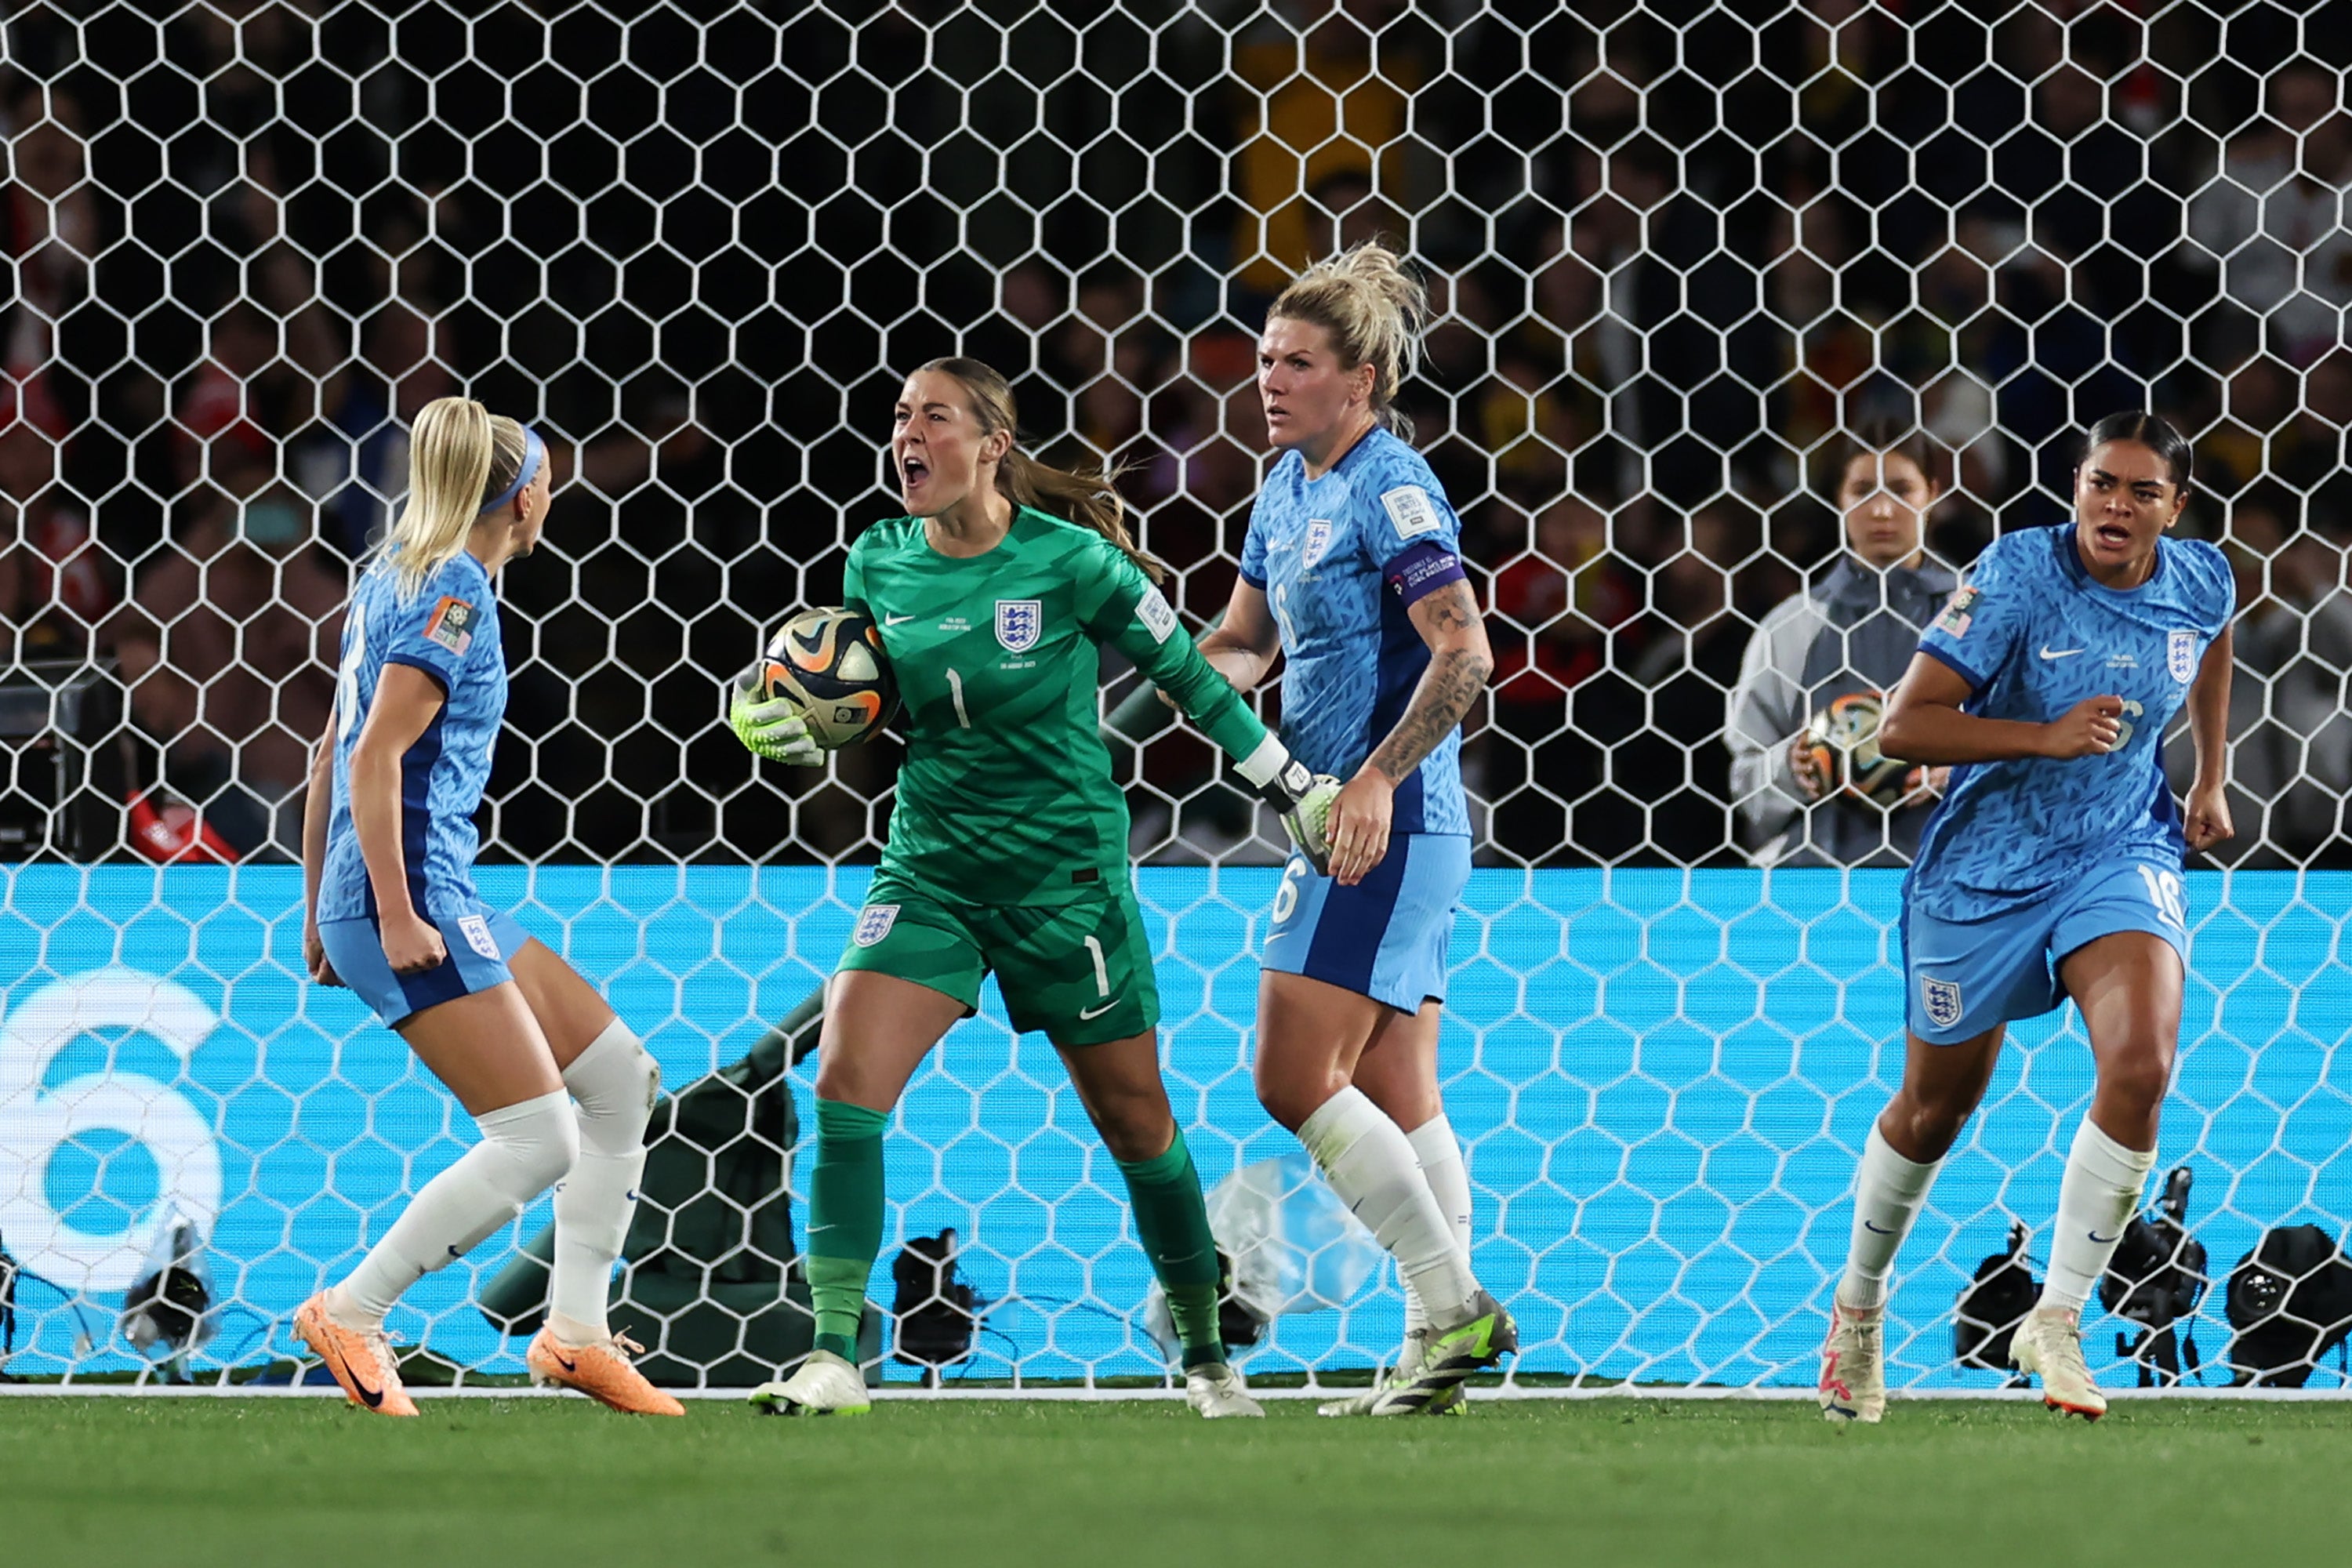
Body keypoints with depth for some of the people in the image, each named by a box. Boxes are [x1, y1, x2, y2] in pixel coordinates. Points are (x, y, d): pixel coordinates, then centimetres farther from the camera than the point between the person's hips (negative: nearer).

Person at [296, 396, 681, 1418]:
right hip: (415, 892, -10)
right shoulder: (454, 593, -11)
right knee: (537, 1140, -11)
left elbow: (334, 756, 21)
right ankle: (351, 1313, -5)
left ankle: (575, 1331, 13)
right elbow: (377, 757, -19)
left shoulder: (398, 577, 17)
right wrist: (396, 916, -20)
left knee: (619, 1074, 13)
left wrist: (319, 906, 25)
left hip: (428, 902, 10)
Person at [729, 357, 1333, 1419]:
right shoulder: (877, 565, -1)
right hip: (931, 869, 3)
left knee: (1136, 1123, 8)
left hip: (1067, 875, -3)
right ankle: (834, 1357, -16)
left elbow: (1185, 675, -2)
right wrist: (799, 732, -10)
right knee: (845, 1079, -17)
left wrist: (1294, 790, 1)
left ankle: (1206, 1357, 27)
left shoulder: (1070, 562, -13)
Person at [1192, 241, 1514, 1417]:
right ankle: (1444, 1331, 8)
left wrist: (1377, 778, -26)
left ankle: (1453, 1305, -8)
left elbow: (1463, 651, -22)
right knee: (1392, 1096, 8)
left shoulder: (1389, 487, -13)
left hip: (1387, 824, -10)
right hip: (1346, 824, 10)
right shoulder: (1288, 490, 14)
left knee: (1296, 1078, -12)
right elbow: (1244, 639, 26)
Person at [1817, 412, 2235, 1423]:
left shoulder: (2201, 584, -6)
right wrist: (2047, 738, -30)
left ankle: (2058, 1320, -11)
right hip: (1984, 870, -2)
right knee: (1937, 1107, 13)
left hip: (2122, 855, 2)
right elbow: (1904, 726, -22)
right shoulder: (2018, 575, -20)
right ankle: (1859, 1298, 41)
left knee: (2140, 1066, -24)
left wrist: (2211, 777, 22)